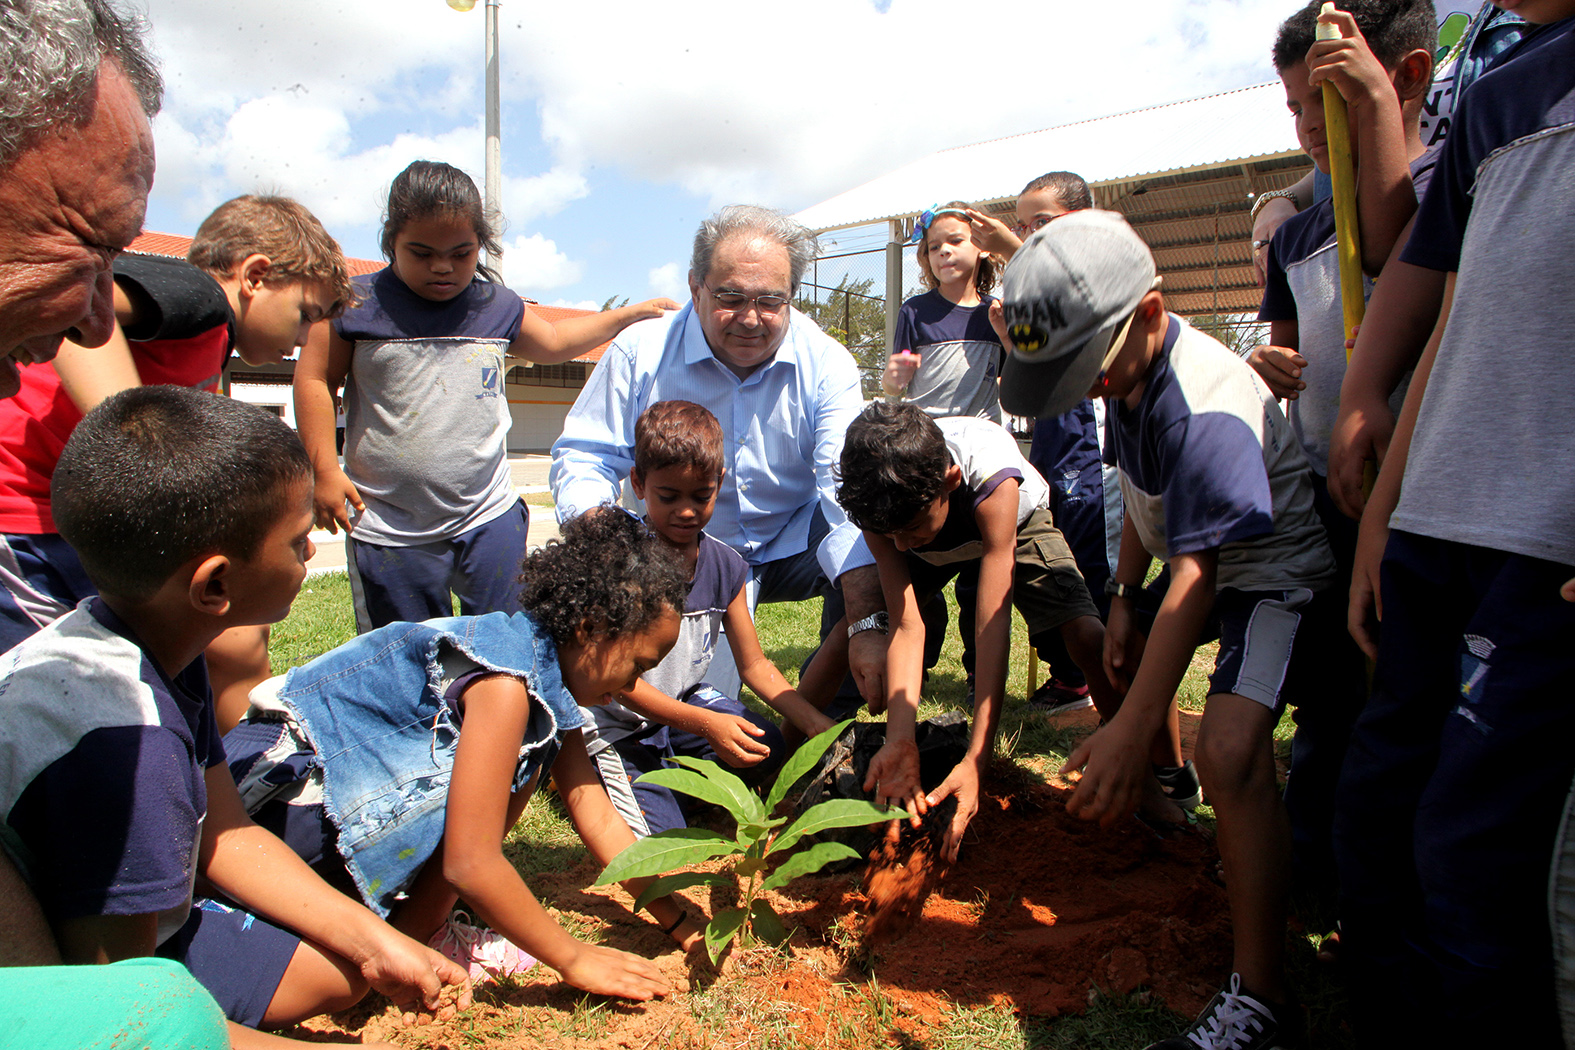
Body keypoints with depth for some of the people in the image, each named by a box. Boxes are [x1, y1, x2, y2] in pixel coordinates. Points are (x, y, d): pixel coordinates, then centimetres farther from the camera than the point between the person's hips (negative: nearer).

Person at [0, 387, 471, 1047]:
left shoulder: (163, 647, -5)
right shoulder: (121, 738, -37)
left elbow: (225, 836, 4)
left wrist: (373, 942, 0)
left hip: (142, 941, 9)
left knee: (345, 968, 15)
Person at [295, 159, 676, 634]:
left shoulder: (498, 307, 5)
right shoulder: (356, 305, -5)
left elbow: (552, 343, 24)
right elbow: (314, 380, 2)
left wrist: (633, 313, 25)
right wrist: (324, 470, -6)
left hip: (489, 516, 2)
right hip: (389, 528, -2)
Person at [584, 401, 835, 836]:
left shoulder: (725, 565, -5)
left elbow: (754, 664, 2)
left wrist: (814, 721, -11)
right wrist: (703, 724, -30)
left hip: (686, 700, 6)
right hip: (618, 722, -5)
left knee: (767, 748, -17)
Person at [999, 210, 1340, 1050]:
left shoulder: (1204, 406, -34)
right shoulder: (1130, 371, -5)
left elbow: (1194, 575, -38)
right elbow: (1144, 495, 10)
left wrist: (1132, 731, -40)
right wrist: (1123, 595, 6)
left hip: (1278, 574, -10)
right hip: (1212, 561, 10)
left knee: (1229, 749, -29)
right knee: (1115, 654, 25)